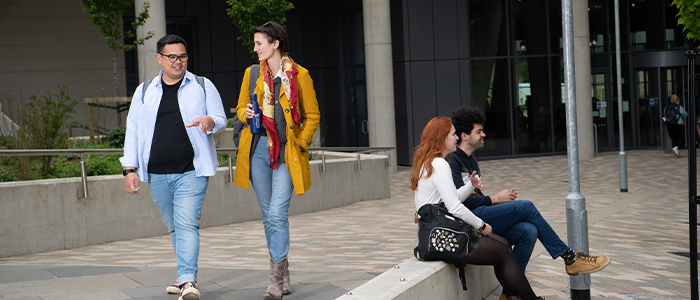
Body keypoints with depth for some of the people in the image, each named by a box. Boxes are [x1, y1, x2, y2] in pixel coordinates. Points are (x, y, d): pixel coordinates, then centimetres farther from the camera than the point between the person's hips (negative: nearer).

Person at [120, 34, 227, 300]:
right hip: (156, 174, 3)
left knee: (187, 223, -16)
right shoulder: (144, 92, 12)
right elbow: (133, 131, 11)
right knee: (173, 226, 12)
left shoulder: (203, 86, 7)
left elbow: (221, 119, 6)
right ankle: (187, 275, 26)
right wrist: (130, 169, 2)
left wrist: (209, 122, -19)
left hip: (191, 171, -3)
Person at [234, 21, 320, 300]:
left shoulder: (299, 75, -1)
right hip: (258, 149, 4)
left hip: (287, 152, -4)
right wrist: (246, 114, -6)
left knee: (277, 214, -14)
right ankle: (283, 275, 20)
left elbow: (312, 115, 5)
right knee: (268, 217, 8)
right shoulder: (252, 73, 9)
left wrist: (300, 144, -5)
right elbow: (241, 108, 17)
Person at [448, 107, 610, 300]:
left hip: (479, 218, 10)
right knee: (525, 207, -20)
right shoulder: (452, 160, -8)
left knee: (528, 231, -15)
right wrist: (494, 199, -8)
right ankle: (569, 258, -13)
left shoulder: (470, 161, 24)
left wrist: (502, 198, 6)